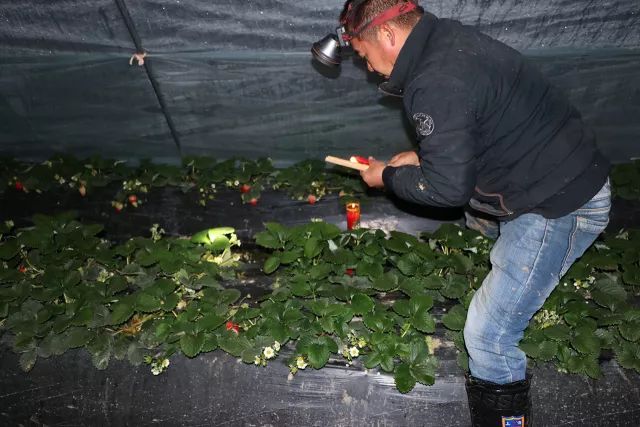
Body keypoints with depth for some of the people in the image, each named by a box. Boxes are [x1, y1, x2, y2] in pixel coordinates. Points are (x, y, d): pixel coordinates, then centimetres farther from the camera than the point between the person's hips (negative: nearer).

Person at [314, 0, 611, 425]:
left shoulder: (437, 85, -26)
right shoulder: (452, 38, 5)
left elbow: (448, 187, -22)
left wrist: (388, 176, -6)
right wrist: (422, 156, 13)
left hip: (556, 208, -10)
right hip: (572, 176, 10)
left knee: (488, 334, -4)